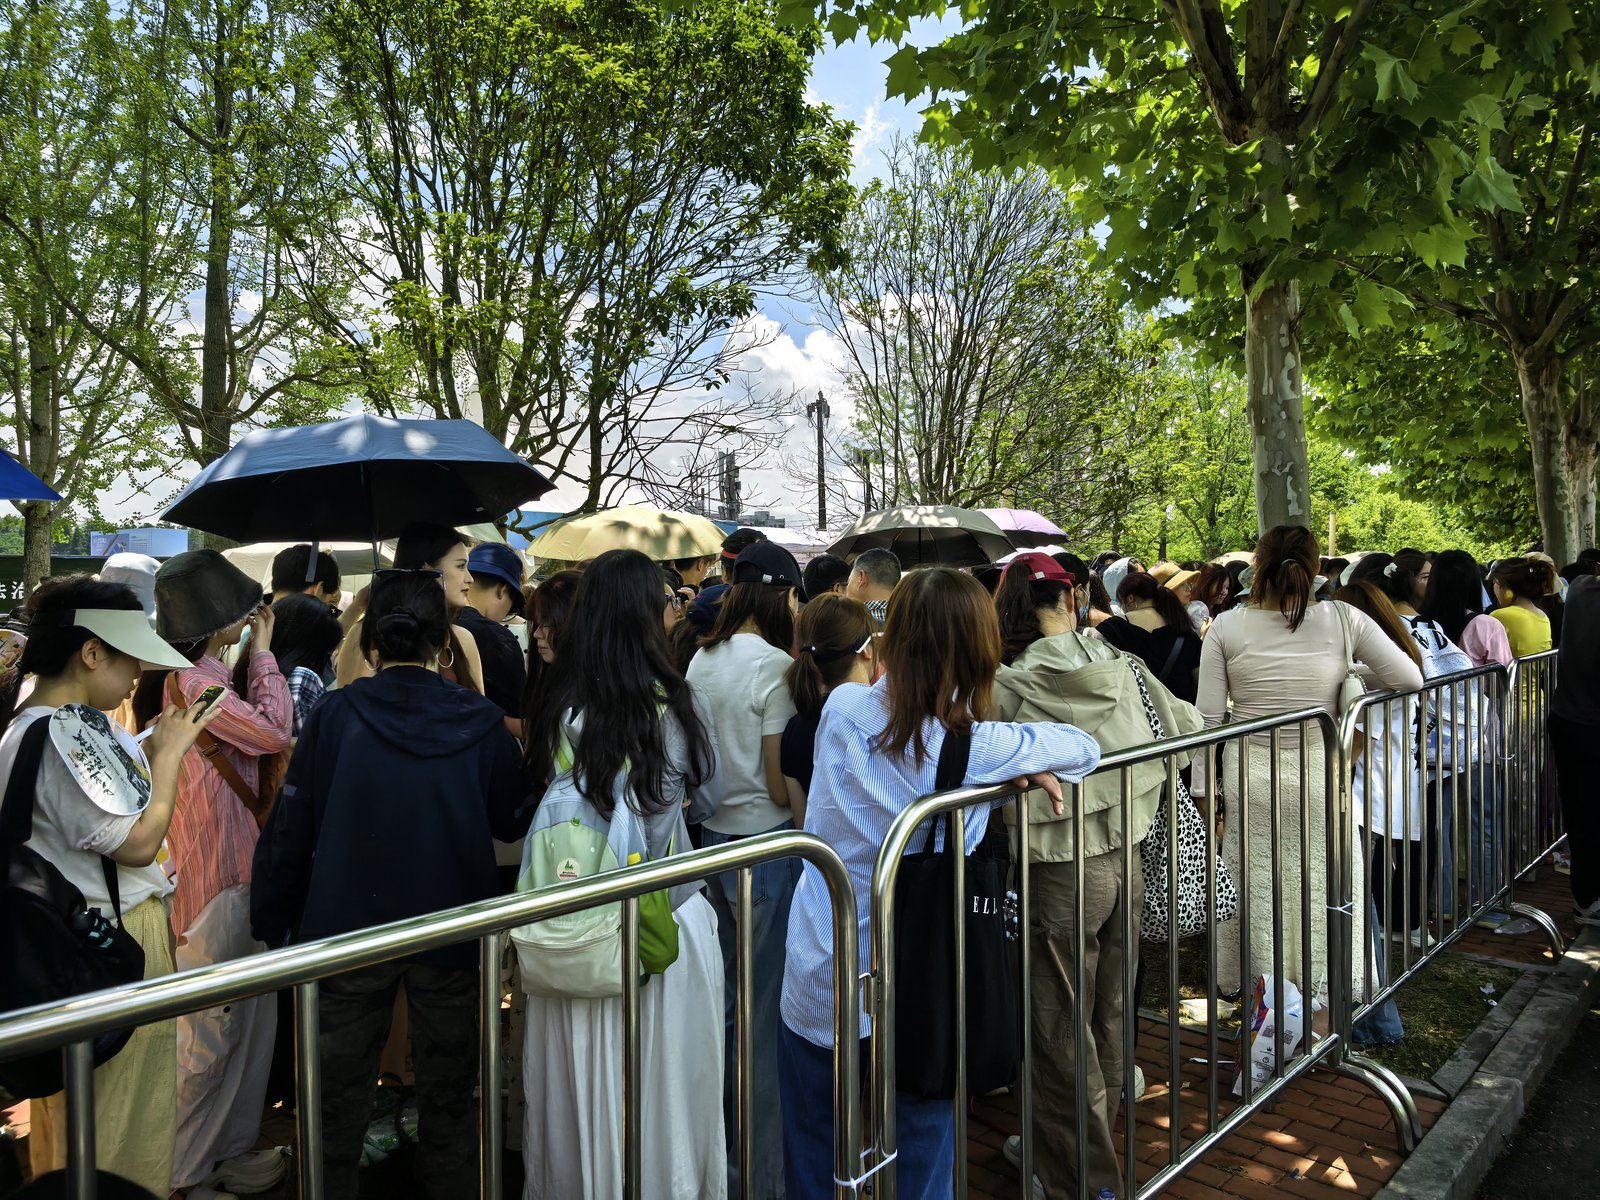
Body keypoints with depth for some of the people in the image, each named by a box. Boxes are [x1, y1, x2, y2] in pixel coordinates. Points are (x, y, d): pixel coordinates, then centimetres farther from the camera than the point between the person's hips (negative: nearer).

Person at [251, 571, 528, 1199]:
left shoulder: (334, 715, -11)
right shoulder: (481, 722, -10)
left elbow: (290, 830, -7)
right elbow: (512, 822, 1)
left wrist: (272, 924, 5)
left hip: (349, 930, 0)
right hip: (452, 931, 1)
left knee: (338, 1101, 19)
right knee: (447, 1099, 19)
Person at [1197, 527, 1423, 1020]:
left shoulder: (1226, 627, -7)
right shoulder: (1343, 620, -7)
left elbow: (1208, 716, -6)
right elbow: (1410, 679, -4)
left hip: (1248, 775, 0)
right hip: (1319, 775, 0)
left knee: (1256, 886, 12)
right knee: (1321, 886, 14)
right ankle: (1318, 1001, 27)